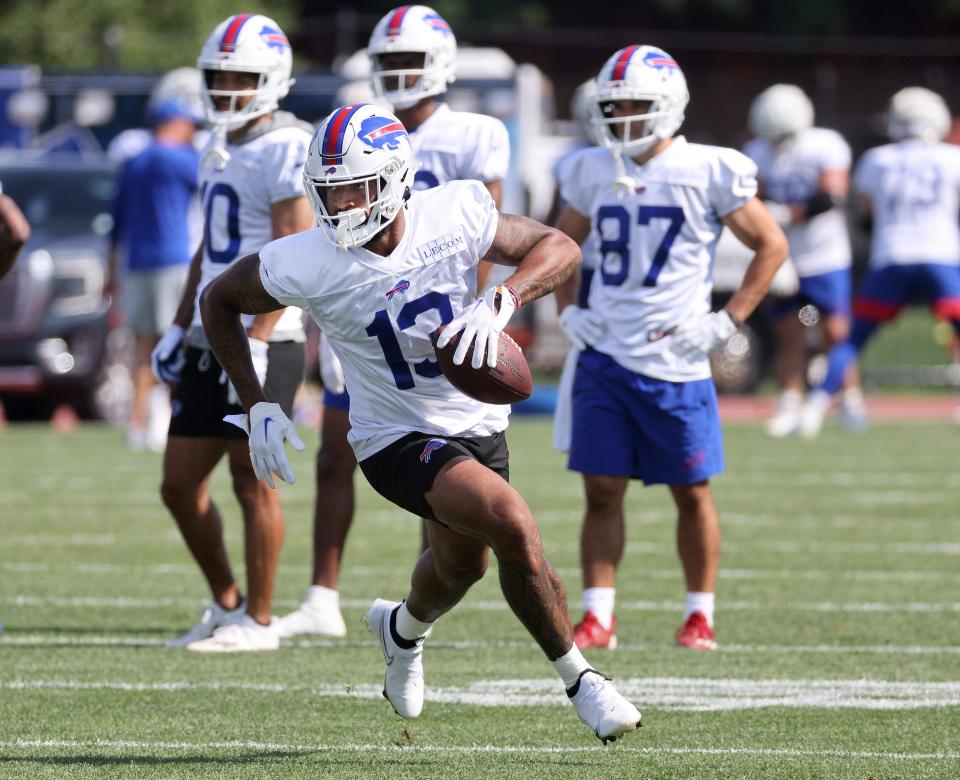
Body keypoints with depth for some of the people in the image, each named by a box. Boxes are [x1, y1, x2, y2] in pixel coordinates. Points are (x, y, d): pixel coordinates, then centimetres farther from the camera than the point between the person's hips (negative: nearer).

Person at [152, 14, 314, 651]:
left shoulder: (285, 148, -12)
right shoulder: (220, 149, 16)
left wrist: (256, 338, -24)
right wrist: (180, 328, 20)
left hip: (262, 344, -9)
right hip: (211, 341, 9)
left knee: (253, 482, -3)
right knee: (181, 486, 9)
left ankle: (258, 621, 5)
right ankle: (226, 604, 23)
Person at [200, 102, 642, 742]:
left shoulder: (454, 215, -20)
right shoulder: (308, 264, -22)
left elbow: (560, 249, -11)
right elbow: (220, 303, -5)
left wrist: (501, 303, -30)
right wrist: (257, 406, -10)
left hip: (478, 420, 4)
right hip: (399, 441, -4)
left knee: (462, 564, 27)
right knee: (514, 527, -26)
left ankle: (403, 628, 63)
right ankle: (579, 680, -8)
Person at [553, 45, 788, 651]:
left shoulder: (708, 174, -7)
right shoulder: (594, 172, 7)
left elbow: (772, 245, -1)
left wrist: (728, 321, -6)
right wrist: (566, 309, 8)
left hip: (675, 363, -4)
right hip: (604, 356, 4)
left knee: (692, 492, 4)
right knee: (602, 489, 1)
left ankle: (700, 617, 15)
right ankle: (597, 618, 5)